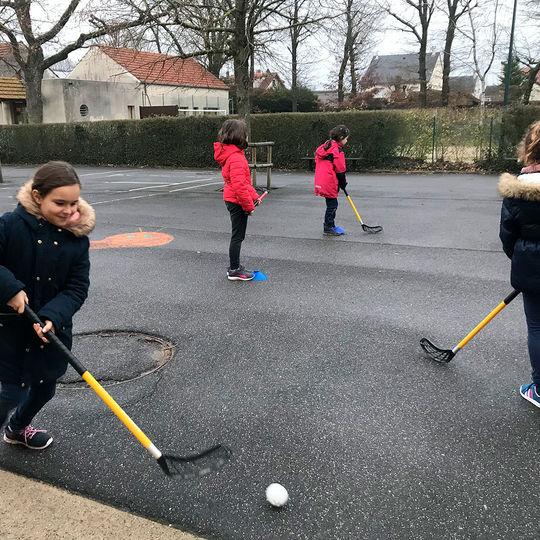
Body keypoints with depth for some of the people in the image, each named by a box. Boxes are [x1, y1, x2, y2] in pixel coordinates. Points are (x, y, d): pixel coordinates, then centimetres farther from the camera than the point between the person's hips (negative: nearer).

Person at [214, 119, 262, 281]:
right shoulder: (236, 158, -22)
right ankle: (234, 270, 12)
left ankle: (234, 266, 31)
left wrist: (254, 196, 19)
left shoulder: (232, 154, 12)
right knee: (237, 236, 1)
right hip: (237, 202, -10)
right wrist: (249, 205, -19)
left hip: (233, 200, 10)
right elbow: (239, 185, -27)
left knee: (237, 236, 19)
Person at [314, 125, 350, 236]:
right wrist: (343, 184, 0)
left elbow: (317, 160, 19)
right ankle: (328, 228, 7)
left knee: (332, 204, 18)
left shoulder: (326, 146, 12)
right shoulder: (337, 151, -15)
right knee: (332, 204, 0)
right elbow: (340, 170, -13)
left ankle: (330, 226, 27)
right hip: (330, 183, -9)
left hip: (321, 180, 9)